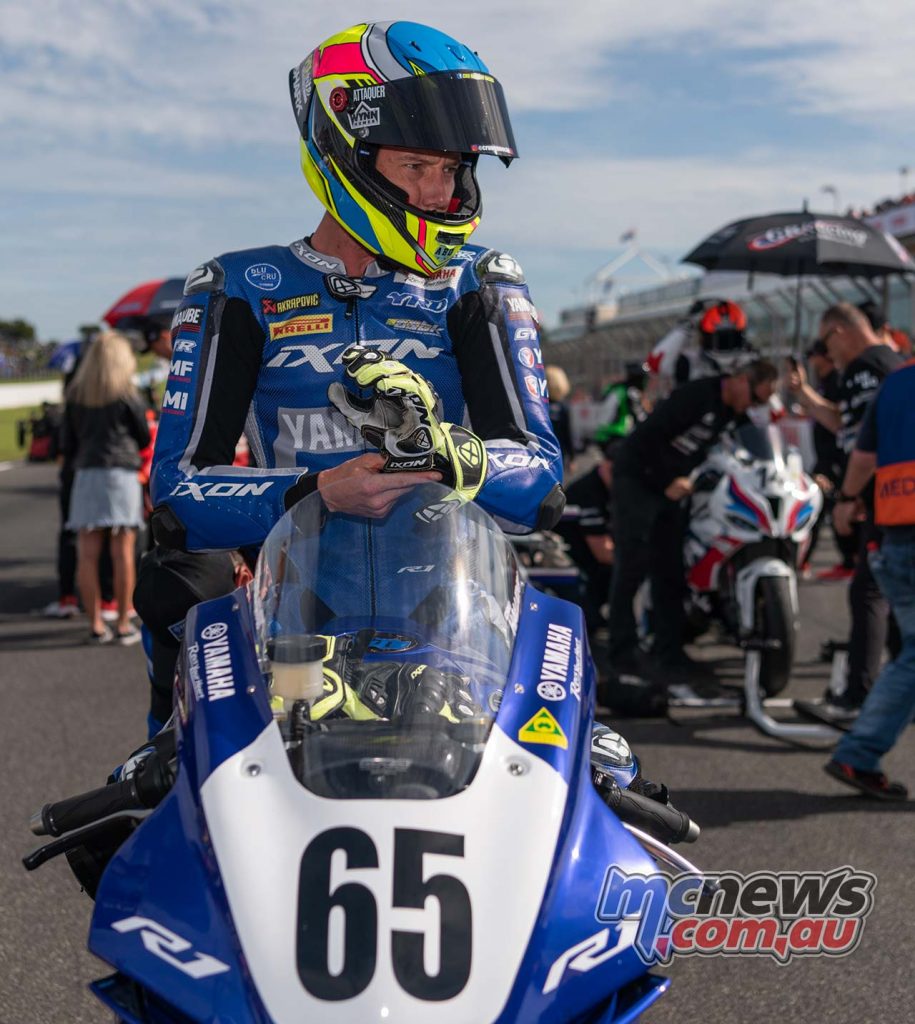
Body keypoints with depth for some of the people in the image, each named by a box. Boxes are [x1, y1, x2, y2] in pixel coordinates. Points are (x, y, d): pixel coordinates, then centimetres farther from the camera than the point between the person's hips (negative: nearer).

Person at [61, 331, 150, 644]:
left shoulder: (76, 395, 9)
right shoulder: (126, 394, -1)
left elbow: (68, 444, 10)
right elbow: (145, 438, 6)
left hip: (86, 474, 3)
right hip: (121, 472, -3)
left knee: (88, 552, 3)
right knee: (122, 551, 0)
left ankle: (96, 624, 3)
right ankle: (123, 624, 1)